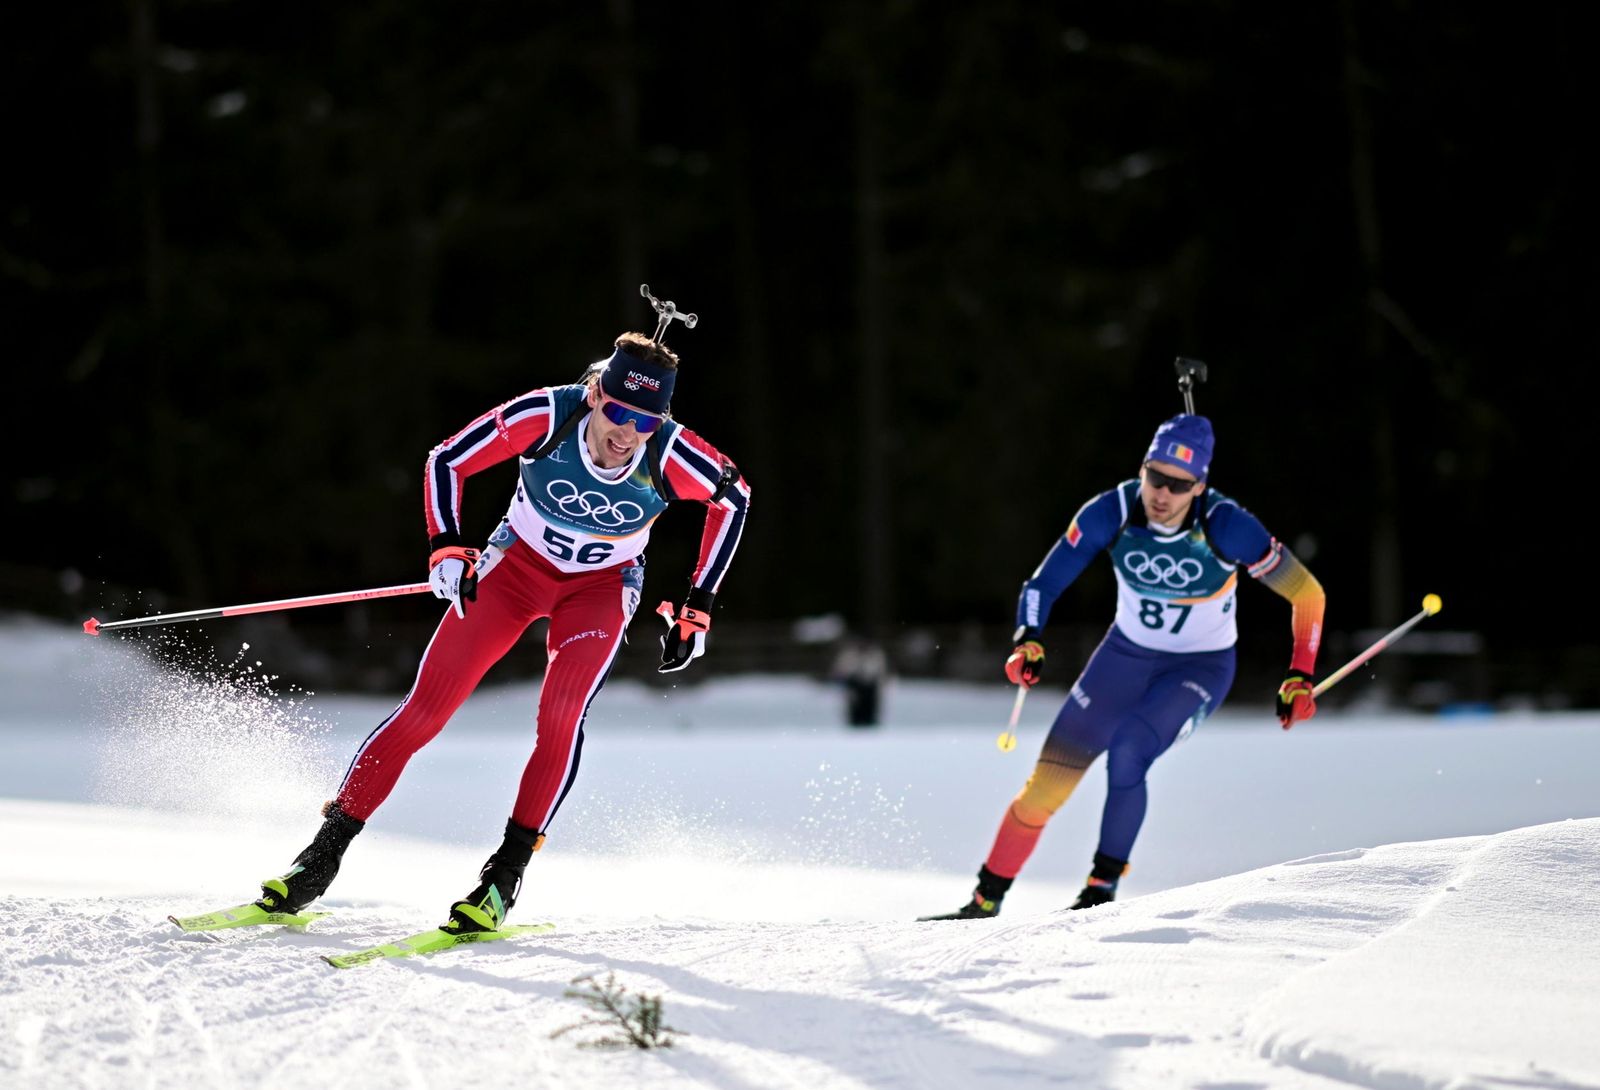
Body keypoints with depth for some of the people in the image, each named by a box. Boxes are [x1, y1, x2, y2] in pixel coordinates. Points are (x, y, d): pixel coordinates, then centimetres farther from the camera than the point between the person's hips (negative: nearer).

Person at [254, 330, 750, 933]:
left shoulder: (670, 456, -28)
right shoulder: (544, 416, -30)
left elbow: (733, 497, -6)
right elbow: (447, 460, -15)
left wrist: (697, 609, -5)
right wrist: (448, 550, -26)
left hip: (601, 584, 0)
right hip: (519, 563, 0)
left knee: (561, 713, -26)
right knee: (426, 707, -7)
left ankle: (506, 874, -17)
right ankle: (326, 850, 3)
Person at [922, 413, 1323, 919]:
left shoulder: (1227, 527, -27)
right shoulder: (1111, 513, -21)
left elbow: (1306, 593, -17)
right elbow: (1044, 583, -11)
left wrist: (1299, 678, -22)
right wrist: (1028, 640, -29)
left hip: (1201, 667, -3)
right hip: (1127, 653, 3)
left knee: (1127, 752, -30)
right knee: (1048, 782, -5)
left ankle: (1103, 886, -13)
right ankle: (987, 900, 11)